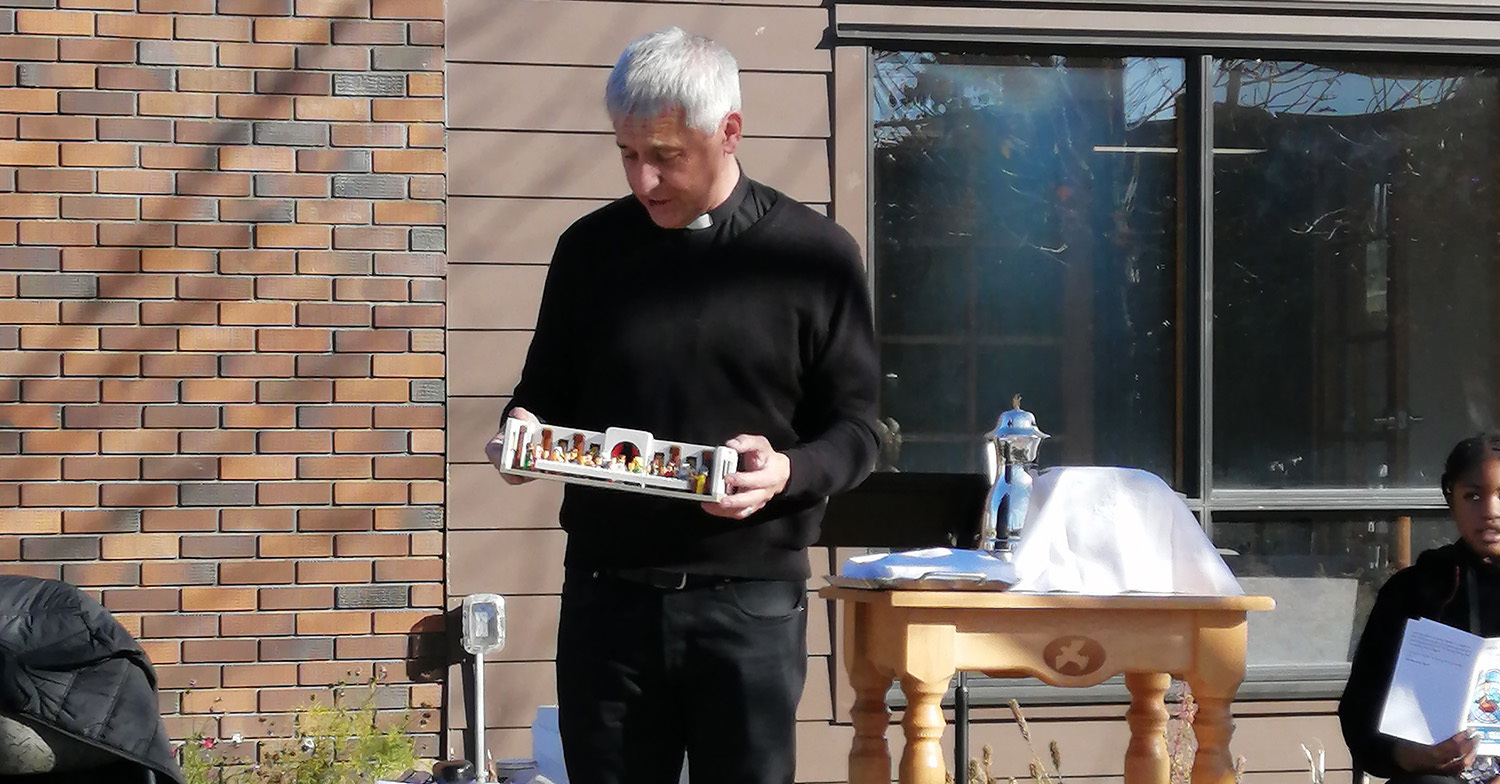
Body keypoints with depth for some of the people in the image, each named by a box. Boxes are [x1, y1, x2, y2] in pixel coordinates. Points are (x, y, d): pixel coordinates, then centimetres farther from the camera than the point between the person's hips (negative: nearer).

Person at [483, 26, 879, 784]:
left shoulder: (814, 255, -1)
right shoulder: (590, 248, 5)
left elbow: (854, 428, 1)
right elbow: (543, 393, 14)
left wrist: (789, 473, -20)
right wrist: (524, 434, -9)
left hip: (751, 600, -2)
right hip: (607, 593, 2)